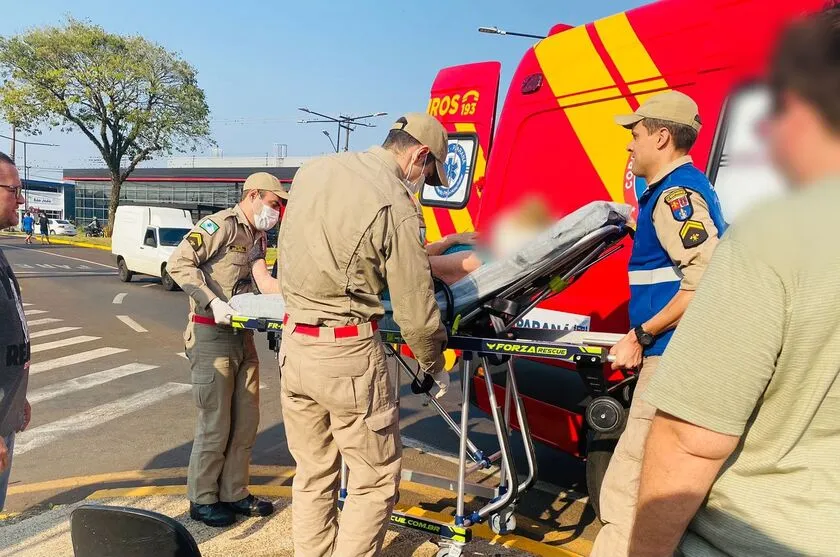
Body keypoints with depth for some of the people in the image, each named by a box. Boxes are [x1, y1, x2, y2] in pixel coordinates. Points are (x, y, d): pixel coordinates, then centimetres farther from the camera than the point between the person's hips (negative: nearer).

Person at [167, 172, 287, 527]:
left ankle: (233, 494, 27)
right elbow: (178, 263, -18)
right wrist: (213, 302, -25)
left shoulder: (258, 237, 15)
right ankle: (202, 500, 19)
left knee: (246, 421, 13)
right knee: (215, 423, 2)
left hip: (243, 336, 8)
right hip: (212, 335, -8)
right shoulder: (221, 225, -12)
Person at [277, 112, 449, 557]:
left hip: (293, 344, 7)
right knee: (375, 479, 9)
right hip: (348, 353, -7)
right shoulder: (397, 206, -15)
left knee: (312, 476, 18)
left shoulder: (311, 171, 5)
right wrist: (433, 362, 6)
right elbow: (415, 312, -12)